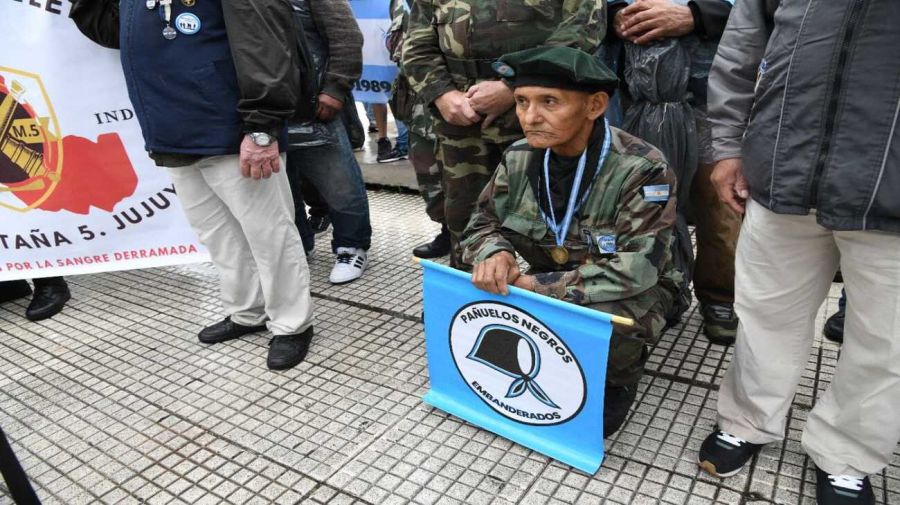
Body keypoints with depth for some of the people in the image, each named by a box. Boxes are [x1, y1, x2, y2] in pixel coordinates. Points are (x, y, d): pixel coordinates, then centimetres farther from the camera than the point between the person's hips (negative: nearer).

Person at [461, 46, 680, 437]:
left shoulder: (641, 168, -24)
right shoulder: (519, 158, -8)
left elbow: (636, 269, -30)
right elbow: (483, 222, 1)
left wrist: (541, 287, -32)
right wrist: (494, 253, -26)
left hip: (630, 291, -4)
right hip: (547, 285, 5)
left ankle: (617, 379, 1)